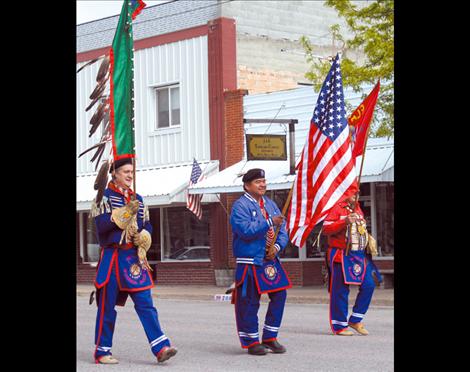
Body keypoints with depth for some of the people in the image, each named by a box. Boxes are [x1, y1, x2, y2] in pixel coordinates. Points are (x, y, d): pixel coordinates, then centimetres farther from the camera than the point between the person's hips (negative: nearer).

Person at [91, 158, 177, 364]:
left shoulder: (137, 199, 15)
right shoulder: (104, 196, -2)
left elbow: (147, 225, 19)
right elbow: (101, 225, -15)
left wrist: (144, 237, -4)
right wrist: (125, 211, -20)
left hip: (134, 258, 5)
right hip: (112, 257, -5)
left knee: (145, 303, -3)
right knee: (107, 306, 2)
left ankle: (161, 348, -9)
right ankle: (102, 351, 12)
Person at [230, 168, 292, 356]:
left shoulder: (270, 204, 14)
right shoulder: (240, 205, -9)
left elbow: (282, 230, 11)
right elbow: (246, 230, -23)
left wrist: (277, 246, -8)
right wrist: (270, 222, -26)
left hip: (270, 260, 7)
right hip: (249, 262, -7)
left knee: (279, 295, 6)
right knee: (249, 302, -2)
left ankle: (270, 337, 19)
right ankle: (251, 342, 9)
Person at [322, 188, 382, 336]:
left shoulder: (357, 209, 17)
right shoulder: (336, 208, -7)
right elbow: (326, 229, -17)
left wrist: (367, 237, 14)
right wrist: (345, 222, -27)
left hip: (360, 255, 7)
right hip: (341, 256, -7)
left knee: (368, 285, -1)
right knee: (340, 290, -3)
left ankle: (355, 320, 11)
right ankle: (339, 326, 6)